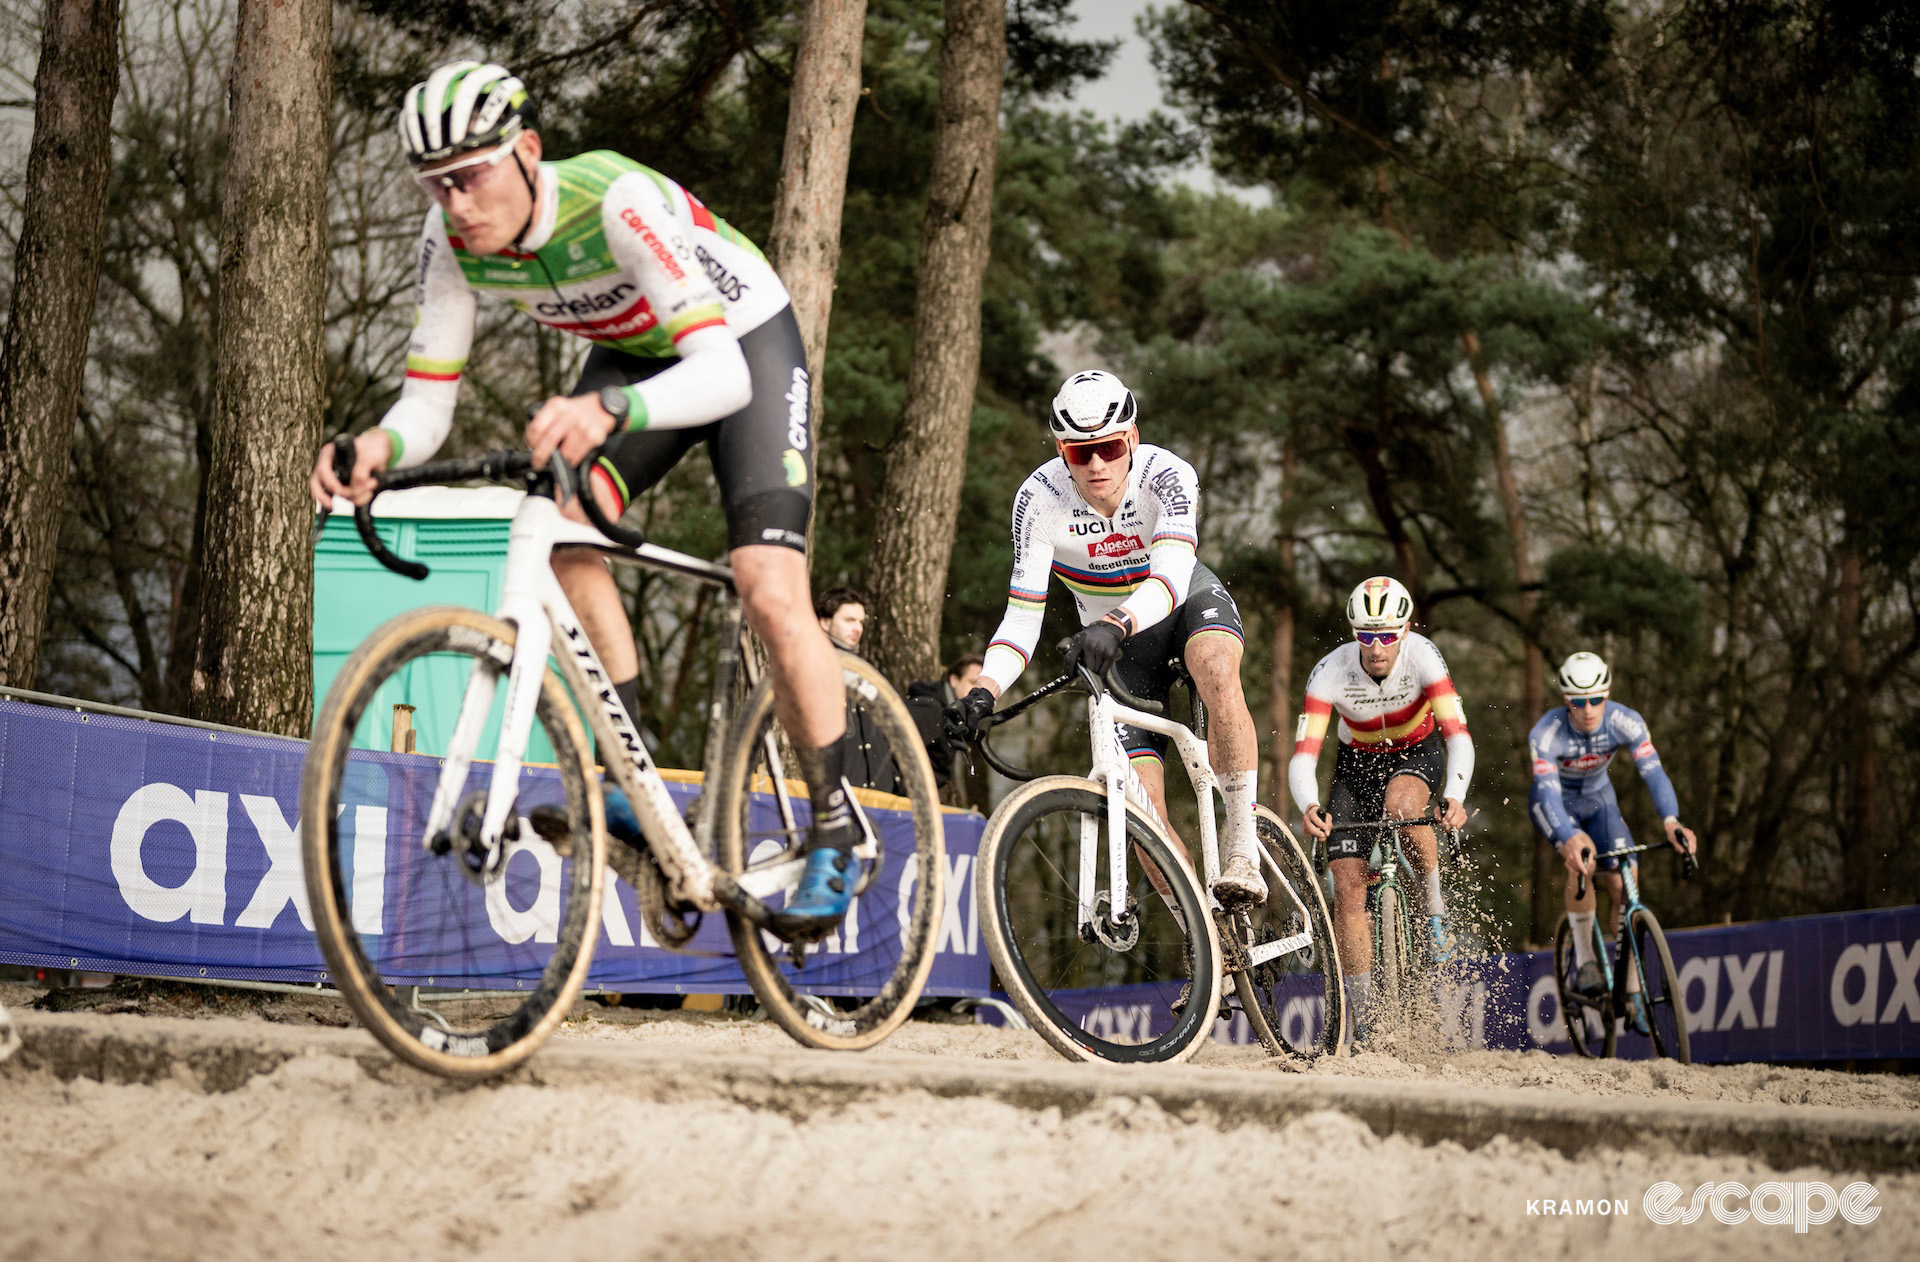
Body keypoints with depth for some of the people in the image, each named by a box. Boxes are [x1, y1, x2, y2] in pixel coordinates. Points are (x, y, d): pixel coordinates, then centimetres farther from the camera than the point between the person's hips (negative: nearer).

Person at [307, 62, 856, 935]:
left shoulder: (616, 201, -38)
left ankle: (834, 831, 0)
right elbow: (427, 403, -18)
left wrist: (606, 410, -63)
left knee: (771, 595, -19)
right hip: (635, 354, 6)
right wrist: (379, 448, -42)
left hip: (746, 345, -5)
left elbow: (722, 374, -45)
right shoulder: (453, 239, -20)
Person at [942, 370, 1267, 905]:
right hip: (1118, 644, 2)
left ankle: (1242, 851, -30)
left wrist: (1114, 624, -64)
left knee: (1217, 670, -38)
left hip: (1188, 602, -2)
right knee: (1141, 800, -12)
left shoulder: (1167, 475, -29)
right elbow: (1022, 618, -24)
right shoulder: (1039, 499, -25)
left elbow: (1171, 575, -46)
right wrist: (983, 692, -40)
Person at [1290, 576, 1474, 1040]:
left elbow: (1458, 735, -35)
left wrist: (1455, 797, -54)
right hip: (1358, 762, 1)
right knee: (1348, 888, -11)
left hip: (1418, 753, -1)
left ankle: (1435, 907, -10)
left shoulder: (1422, 655, -29)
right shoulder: (1330, 672, -28)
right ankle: (1364, 1026, -3)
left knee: (1401, 807, -38)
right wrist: (1309, 807, -54)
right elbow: (1303, 756, -33)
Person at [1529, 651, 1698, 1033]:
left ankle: (1632, 991, -1)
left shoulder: (1625, 722, -27)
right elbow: (1548, 792, -43)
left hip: (1597, 798, 3)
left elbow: (1653, 772, -37)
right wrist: (1569, 840, -61)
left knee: (1622, 883, -12)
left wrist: (1671, 821, -55)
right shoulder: (1546, 733, -34)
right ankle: (1583, 960, -18)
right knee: (1581, 861, -32)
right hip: (1553, 802, -3)